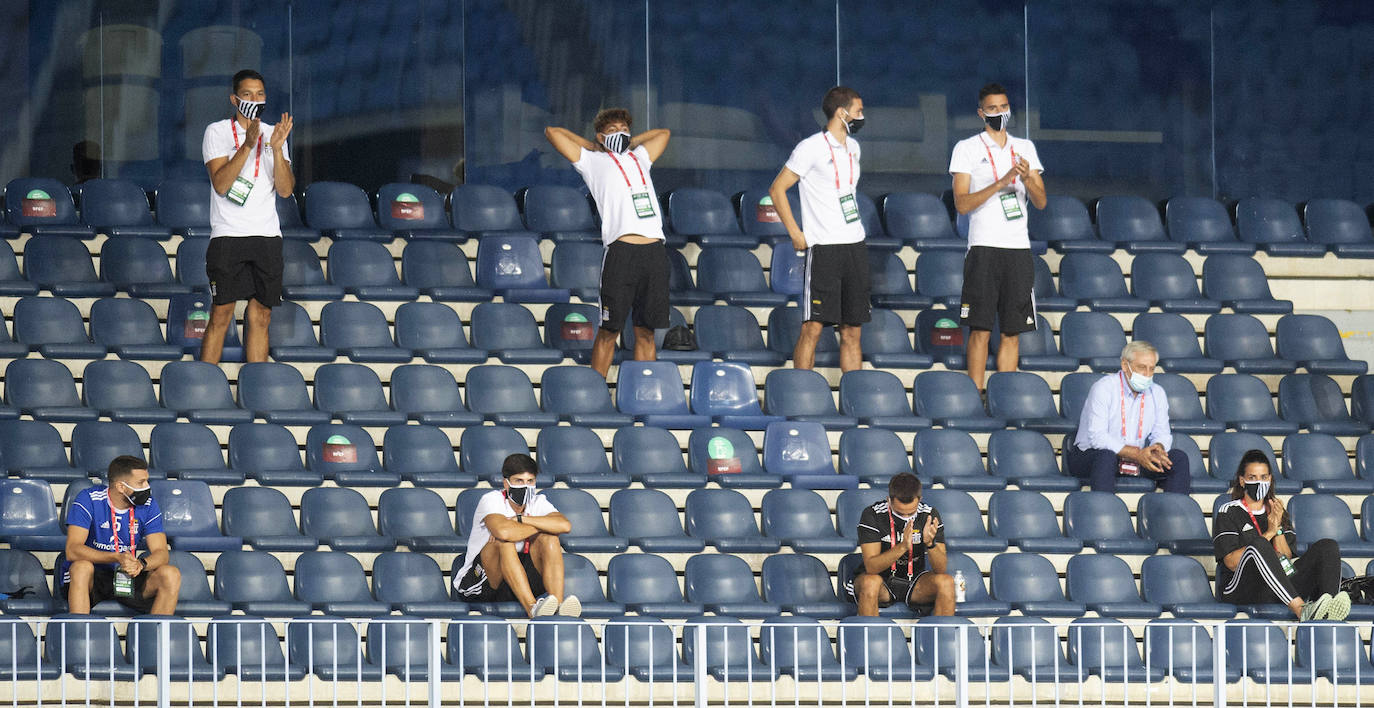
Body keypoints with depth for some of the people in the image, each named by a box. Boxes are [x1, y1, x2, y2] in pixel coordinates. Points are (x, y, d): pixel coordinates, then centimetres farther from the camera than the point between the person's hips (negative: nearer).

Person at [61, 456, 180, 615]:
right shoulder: (89, 499, -13)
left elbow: (161, 553, -7)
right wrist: (117, 558, -36)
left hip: (129, 578, 3)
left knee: (171, 575, -21)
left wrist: (141, 564, -32)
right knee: (82, 567, -37)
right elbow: (72, 550, -23)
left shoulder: (148, 505, -1)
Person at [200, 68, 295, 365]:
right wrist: (248, 146, -20)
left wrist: (277, 149, -11)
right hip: (227, 237, -4)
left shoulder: (272, 133, 13)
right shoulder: (217, 132, 2)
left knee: (260, 316, 4)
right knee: (222, 315, -8)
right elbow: (220, 183, -11)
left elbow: (285, 190, 3)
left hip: (267, 237, 4)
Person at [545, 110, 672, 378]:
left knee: (646, 333, 6)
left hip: (654, 254, 4)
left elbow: (662, 133, 44)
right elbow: (552, 132, 12)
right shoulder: (593, 161, 13)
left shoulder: (640, 158, 26)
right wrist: (592, 145, 21)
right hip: (621, 251, -4)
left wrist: (628, 143, 31)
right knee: (609, 331, -4)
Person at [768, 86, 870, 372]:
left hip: (855, 246, 7)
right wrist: (795, 234, -9)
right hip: (824, 248, -7)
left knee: (852, 331, 7)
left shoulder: (853, 147, 14)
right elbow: (777, 189, -6)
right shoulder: (812, 148, -8)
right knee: (813, 327, -9)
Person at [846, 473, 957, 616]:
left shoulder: (929, 515, -9)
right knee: (870, 582, -36)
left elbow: (941, 569, -13)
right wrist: (902, 546, -39)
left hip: (914, 582, 2)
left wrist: (930, 544, -34)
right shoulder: (872, 515, -17)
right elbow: (871, 567, -26)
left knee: (946, 582, -26)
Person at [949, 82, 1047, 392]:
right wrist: (1000, 183, -18)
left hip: (1019, 249, 4)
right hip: (984, 247, -4)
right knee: (981, 329, -7)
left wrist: (1027, 180, -10)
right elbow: (961, 203, -7)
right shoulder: (967, 149, 2)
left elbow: (1041, 202, 11)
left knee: (1012, 330, 3)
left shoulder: (1025, 148, 14)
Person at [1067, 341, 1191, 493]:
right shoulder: (1103, 388, -12)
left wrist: (1158, 448, -18)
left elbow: (1161, 433, 10)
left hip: (1135, 458, 5)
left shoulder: (1157, 393, 8)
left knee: (1179, 458, -13)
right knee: (1106, 456, -39)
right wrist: (1137, 454, -29)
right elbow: (1097, 438, -20)